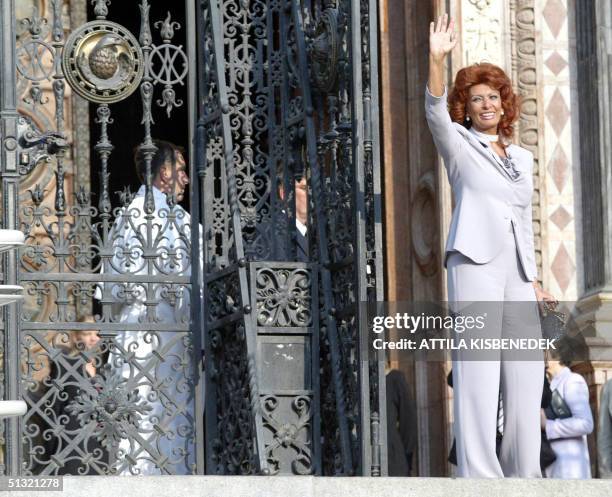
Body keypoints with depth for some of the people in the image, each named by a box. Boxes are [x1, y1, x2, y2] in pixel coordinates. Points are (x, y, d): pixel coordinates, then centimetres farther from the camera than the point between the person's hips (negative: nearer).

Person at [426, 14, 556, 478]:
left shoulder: (522, 157, 22)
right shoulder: (459, 145, 9)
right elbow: (436, 112, -12)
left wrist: (533, 279, 17)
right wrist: (437, 61, -26)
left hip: (516, 271, 5)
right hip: (475, 264, -5)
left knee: (526, 372, 0)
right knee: (478, 371, -12)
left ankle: (524, 474, 5)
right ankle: (480, 475, -15)